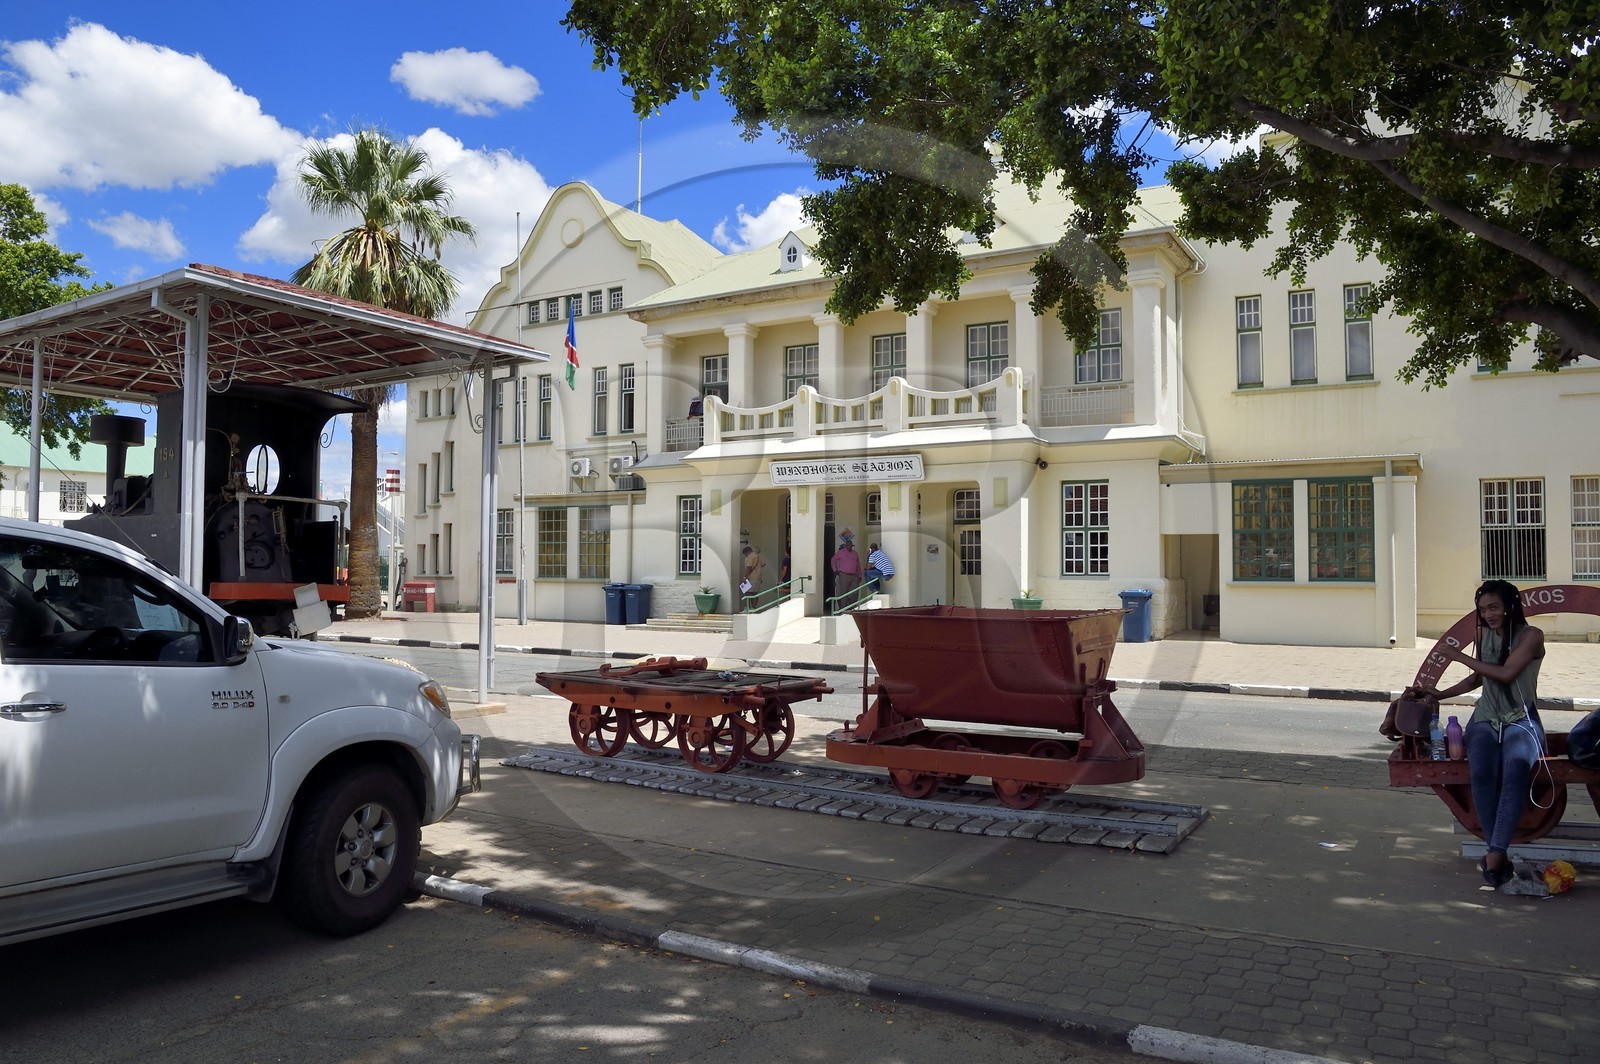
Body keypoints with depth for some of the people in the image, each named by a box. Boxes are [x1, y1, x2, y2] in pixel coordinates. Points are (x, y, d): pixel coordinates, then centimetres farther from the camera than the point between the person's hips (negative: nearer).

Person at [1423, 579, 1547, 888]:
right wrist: (1441, 694, 21)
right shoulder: (1485, 634, 14)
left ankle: (1494, 853, -38)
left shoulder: (1531, 636, -2)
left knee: (1515, 771, -35)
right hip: (1486, 719, 4)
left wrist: (1461, 657, -5)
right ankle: (1499, 854, -26)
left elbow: (1506, 673, -13)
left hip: (1521, 720, -3)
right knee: (1480, 773, -29)